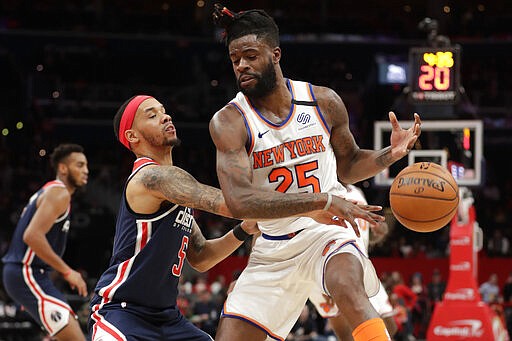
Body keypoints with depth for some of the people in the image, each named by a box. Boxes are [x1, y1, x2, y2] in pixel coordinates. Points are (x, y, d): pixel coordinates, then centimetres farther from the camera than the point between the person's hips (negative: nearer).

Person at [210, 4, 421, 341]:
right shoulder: (228, 122, -11)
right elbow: (239, 200, -26)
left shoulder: (324, 102, -2)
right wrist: (324, 201, -33)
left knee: (348, 290, -35)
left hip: (327, 233, -1)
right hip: (274, 247, 1)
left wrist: (390, 155, -7)